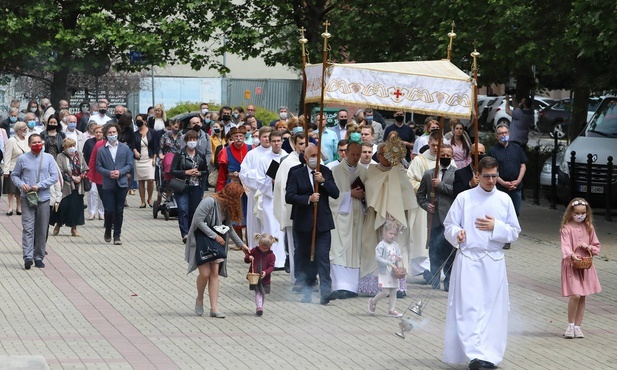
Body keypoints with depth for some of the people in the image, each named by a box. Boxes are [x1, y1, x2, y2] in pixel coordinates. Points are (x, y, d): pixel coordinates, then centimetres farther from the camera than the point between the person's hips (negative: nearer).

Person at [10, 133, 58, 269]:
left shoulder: (48, 158, 4)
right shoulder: (22, 159, 2)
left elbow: (54, 176, 0)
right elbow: (14, 175, 10)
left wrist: (39, 185, -10)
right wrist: (21, 184, -10)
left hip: (43, 198, 2)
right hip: (27, 198, -2)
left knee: (42, 230, 6)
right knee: (28, 228, -11)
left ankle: (39, 257, 15)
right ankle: (28, 257, -17)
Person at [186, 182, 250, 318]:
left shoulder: (227, 206, 5)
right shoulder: (210, 201, -21)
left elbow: (228, 228, 16)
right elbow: (198, 221, -22)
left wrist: (241, 244, 16)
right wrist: (215, 236, -20)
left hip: (216, 241, 7)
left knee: (215, 273, -2)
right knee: (205, 272, -13)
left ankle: (214, 308, -4)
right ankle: (199, 299, 14)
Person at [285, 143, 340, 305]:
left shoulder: (325, 172, 7)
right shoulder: (296, 174, 0)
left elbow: (335, 194, 1)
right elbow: (289, 196, -9)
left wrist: (323, 181, -13)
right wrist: (308, 199, -19)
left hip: (322, 221, 0)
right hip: (303, 223, 0)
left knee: (323, 256, -11)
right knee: (305, 258, 8)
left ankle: (326, 292, -20)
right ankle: (307, 292, 18)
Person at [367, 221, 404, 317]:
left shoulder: (395, 245, 9)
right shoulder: (381, 245, -12)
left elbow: (400, 255, 18)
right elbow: (378, 258, -20)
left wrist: (399, 258, -8)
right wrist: (390, 263, -25)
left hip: (394, 273, 7)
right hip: (384, 273, -7)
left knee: (393, 292, 5)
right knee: (385, 292, -10)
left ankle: (392, 310, 10)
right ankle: (373, 301, 14)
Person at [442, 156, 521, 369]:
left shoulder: (504, 200, 9)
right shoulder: (464, 198, 4)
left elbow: (514, 233, 9)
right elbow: (449, 226, 4)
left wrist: (496, 227, -8)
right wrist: (457, 233, -18)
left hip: (494, 261, 2)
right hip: (468, 259, -2)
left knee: (493, 308, 0)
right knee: (468, 307, -10)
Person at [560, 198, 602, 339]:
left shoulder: (589, 228, 6)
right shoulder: (567, 228, -8)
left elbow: (597, 246, 12)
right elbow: (565, 245, -22)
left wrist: (588, 247, -10)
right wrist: (572, 255, -41)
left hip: (585, 266, 5)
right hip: (571, 265, -5)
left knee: (582, 297, 7)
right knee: (575, 295, -16)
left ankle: (577, 326, 17)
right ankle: (570, 325, 0)